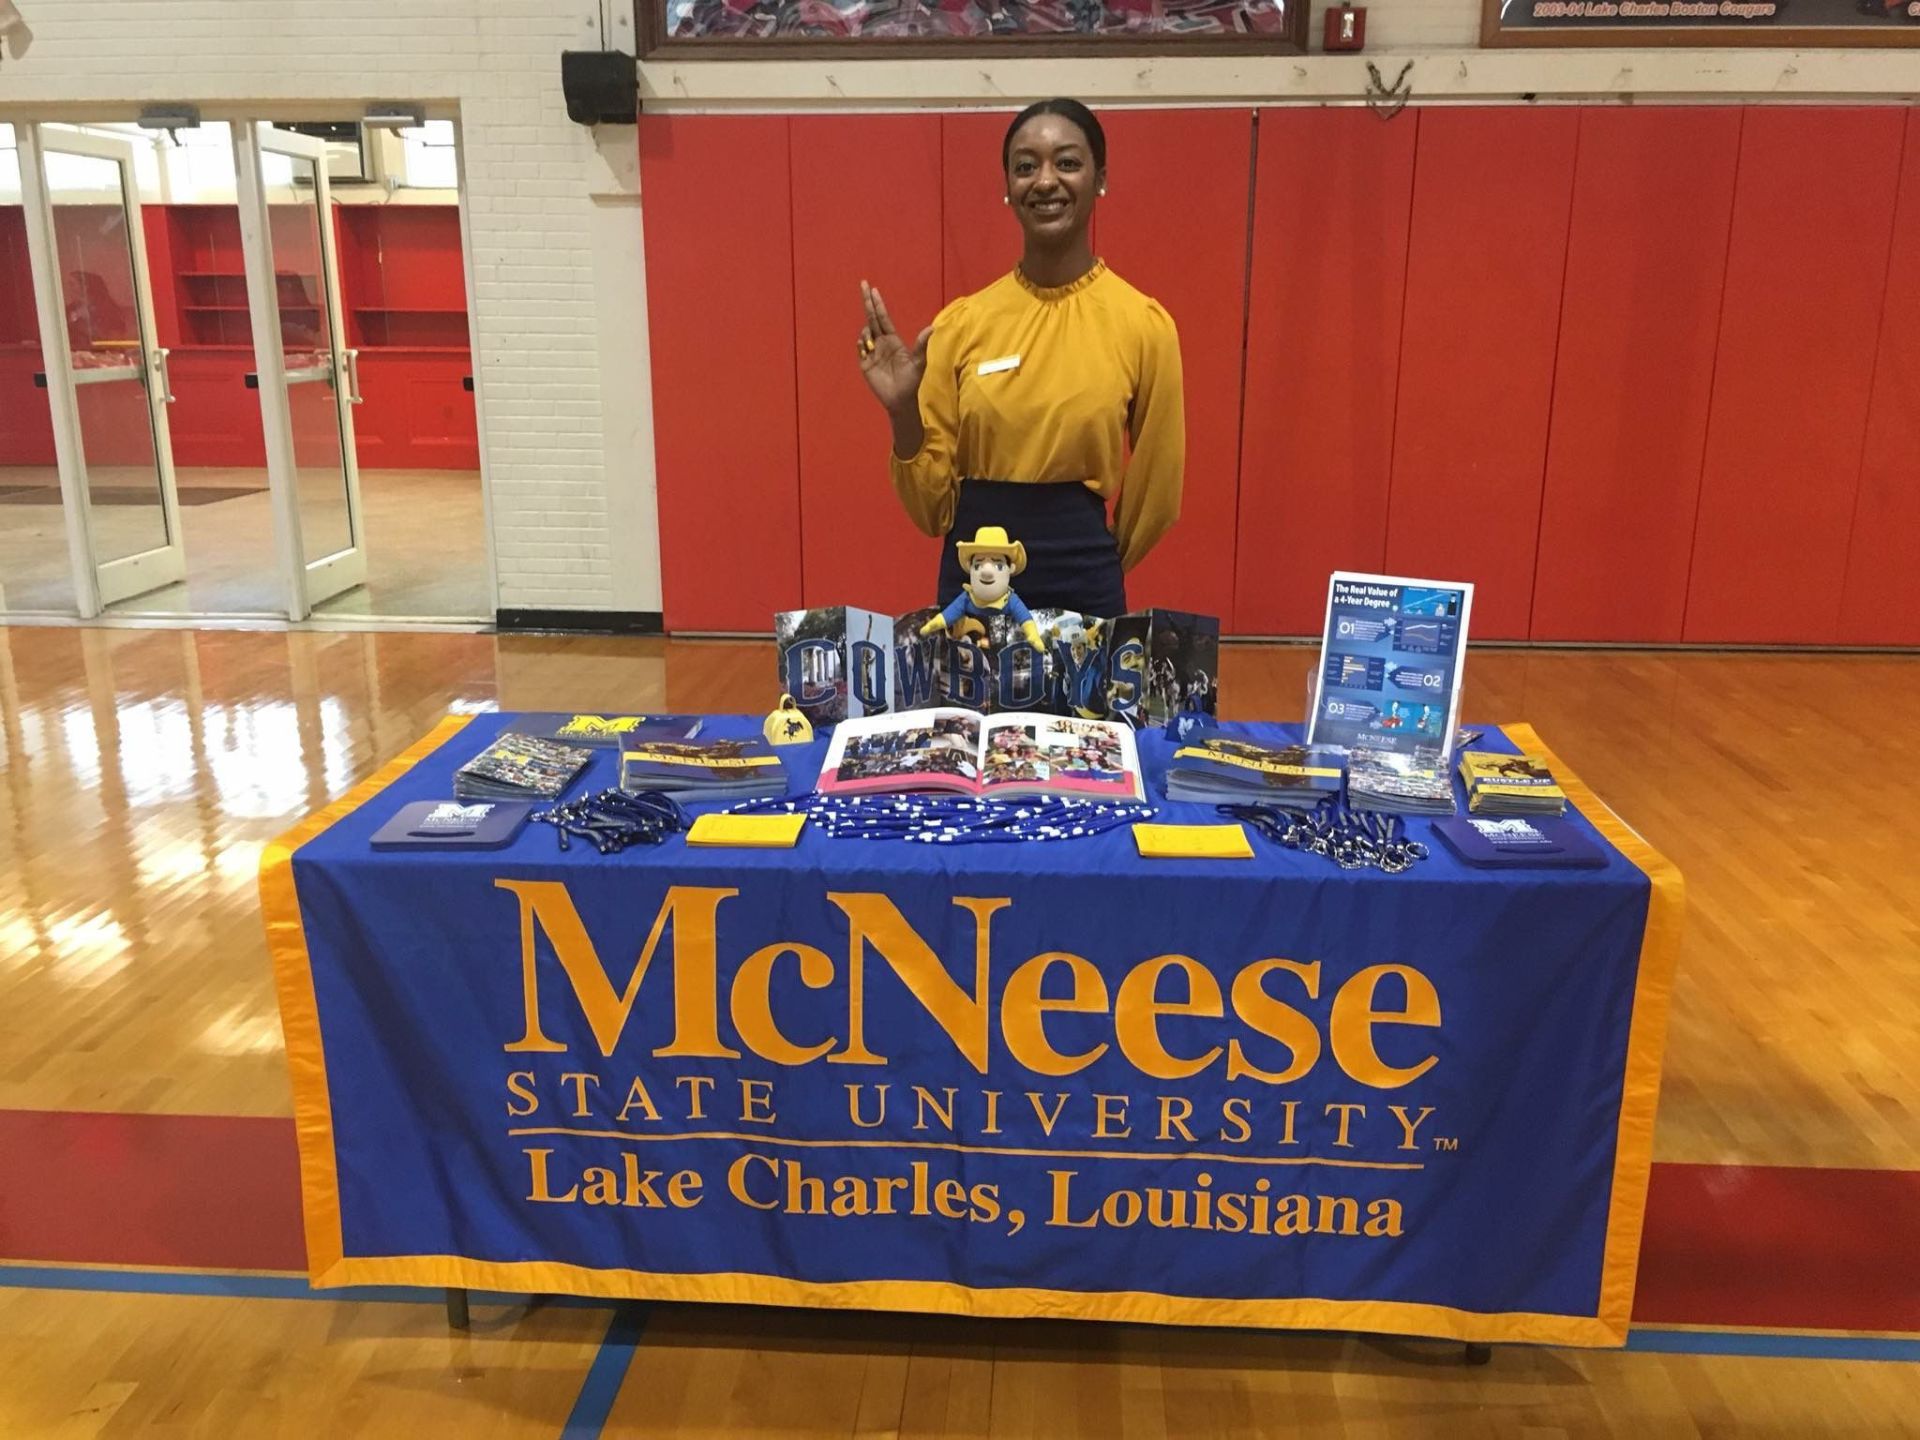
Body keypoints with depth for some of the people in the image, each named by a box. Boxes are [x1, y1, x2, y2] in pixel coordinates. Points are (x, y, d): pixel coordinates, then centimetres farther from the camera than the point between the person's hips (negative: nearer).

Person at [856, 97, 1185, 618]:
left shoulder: (1144, 324, -8)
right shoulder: (961, 322, -1)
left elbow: (1155, 492, 2)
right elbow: (933, 509, 0)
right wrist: (903, 412, -14)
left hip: (1082, 587, -2)